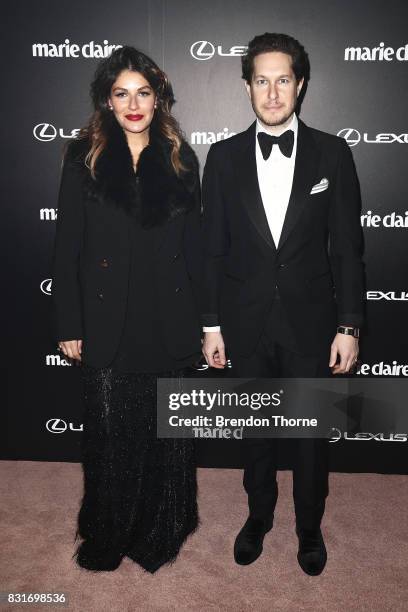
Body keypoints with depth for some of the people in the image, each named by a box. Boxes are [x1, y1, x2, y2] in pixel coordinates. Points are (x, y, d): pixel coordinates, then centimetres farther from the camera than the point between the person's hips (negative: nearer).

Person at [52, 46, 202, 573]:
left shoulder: (180, 159, 6)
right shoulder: (83, 158, 1)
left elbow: (194, 246, 6)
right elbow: (67, 247, 0)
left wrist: (201, 321, 4)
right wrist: (69, 325, -3)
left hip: (168, 322, 1)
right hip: (107, 321, -1)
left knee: (168, 434, 10)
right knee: (109, 435, 9)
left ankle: (160, 533, 33)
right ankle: (108, 536, 32)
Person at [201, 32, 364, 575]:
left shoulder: (332, 154, -3)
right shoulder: (224, 157, -1)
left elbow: (347, 247, -3)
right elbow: (213, 247, 0)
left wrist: (349, 327, -5)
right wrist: (211, 325, 0)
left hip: (310, 322, 0)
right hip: (247, 324, 1)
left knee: (311, 435, 14)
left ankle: (310, 527, 39)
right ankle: (259, 516, 43)